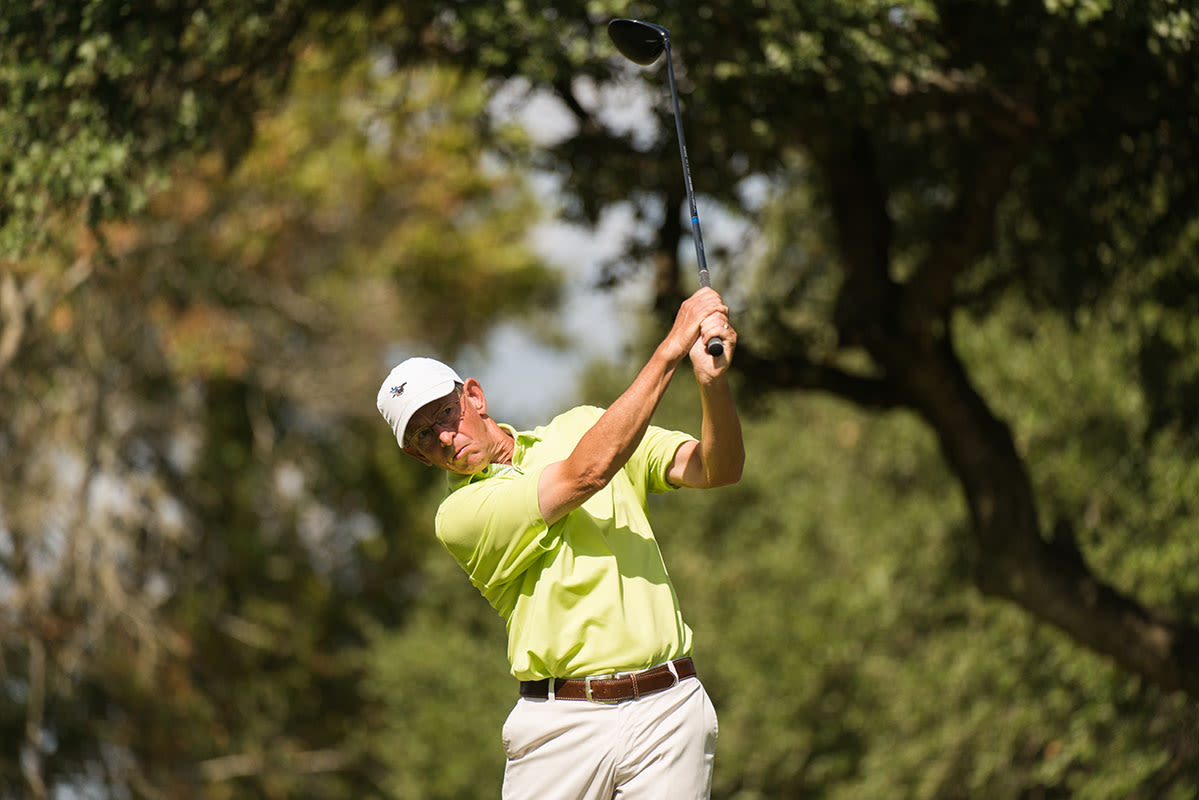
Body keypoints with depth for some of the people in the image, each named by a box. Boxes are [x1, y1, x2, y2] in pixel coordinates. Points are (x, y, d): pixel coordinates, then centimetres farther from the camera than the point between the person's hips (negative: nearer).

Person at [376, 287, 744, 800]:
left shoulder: (582, 427, 13)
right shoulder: (461, 515, -2)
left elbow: (717, 469, 4)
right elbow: (586, 474, -14)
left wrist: (712, 381, -17)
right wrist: (674, 346, -14)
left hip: (668, 707, 2)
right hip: (563, 723, -2)